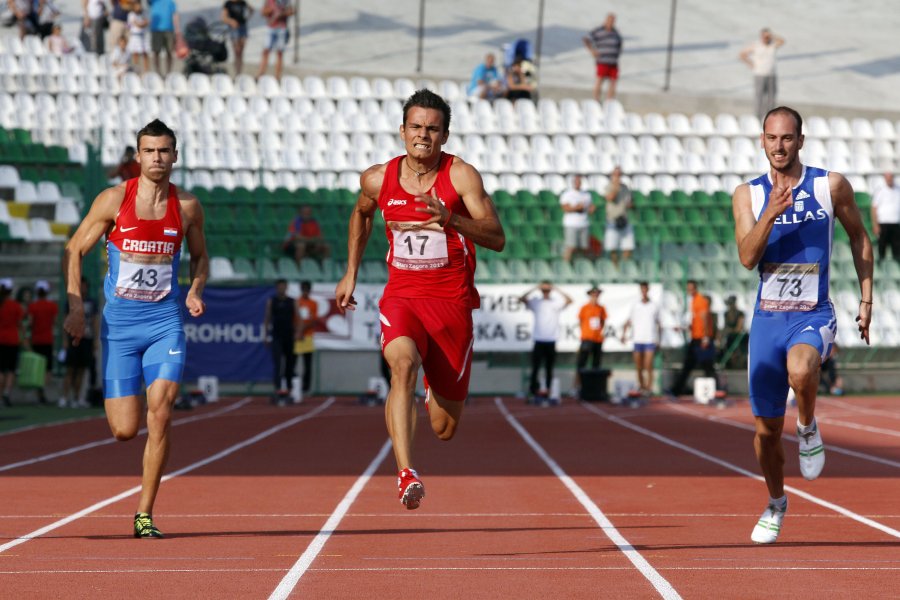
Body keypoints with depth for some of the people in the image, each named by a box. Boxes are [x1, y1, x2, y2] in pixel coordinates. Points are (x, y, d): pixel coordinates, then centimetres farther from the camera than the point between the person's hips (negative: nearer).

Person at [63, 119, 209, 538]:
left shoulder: (187, 207, 2)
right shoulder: (113, 200, -4)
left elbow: (199, 256, 18)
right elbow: (74, 251, 3)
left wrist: (195, 291, -2)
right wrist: (76, 307, -6)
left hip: (165, 322, 1)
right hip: (119, 323, -1)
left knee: (160, 413, -16)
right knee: (124, 430, -3)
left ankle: (144, 514, -6)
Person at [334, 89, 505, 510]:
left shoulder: (461, 176, -8)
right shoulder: (378, 179, 1)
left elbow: (497, 239, -15)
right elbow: (361, 215, 25)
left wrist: (450, 218, -30)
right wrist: (351, 273, 22)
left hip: (451, 301, -1)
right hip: (401, 297, 1)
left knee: (445, 428, 5)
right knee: (403, 364, -34)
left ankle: (435, 390, 44)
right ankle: (406, 473, -41)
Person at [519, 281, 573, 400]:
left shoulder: (556, 302, 5)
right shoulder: (535, 302, 4)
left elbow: (569, 300, -10)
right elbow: (522, 299, -9)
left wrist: (556, 289, -12)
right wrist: (535, 289, -14)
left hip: (551, 341, 1)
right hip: (539, 340, -1)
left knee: (550, 367, 6)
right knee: (535, 366, -5)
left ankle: (549, 389, 11)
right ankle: (533, 389, -1)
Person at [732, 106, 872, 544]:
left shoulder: (831, 186, -1)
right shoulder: (748, 195, 1)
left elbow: (859, 236, 12)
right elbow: (747, 258, -10)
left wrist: (866, 298, 8)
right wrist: (770, 214, -24)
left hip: (813, 317, -2)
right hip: (767, 319, 2)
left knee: (800, 371, -37)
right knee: (766, 429, 8)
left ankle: (808, 428, -5)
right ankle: (776, 503, 33)